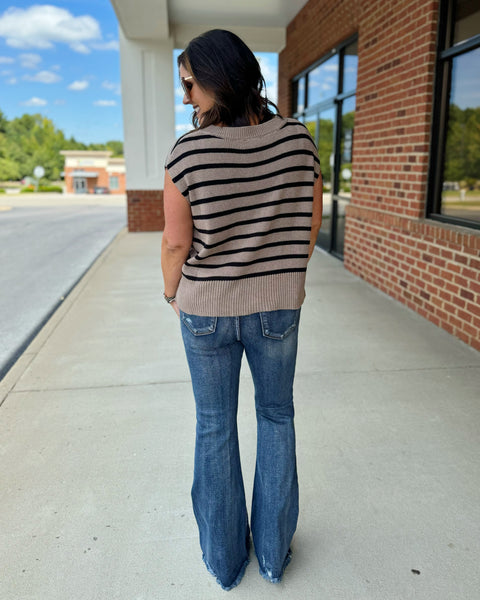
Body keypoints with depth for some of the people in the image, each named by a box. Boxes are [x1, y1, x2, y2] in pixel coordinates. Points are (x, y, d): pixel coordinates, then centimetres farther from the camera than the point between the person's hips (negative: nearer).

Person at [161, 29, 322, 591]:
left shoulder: (187, 153, -17)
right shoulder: (297, 139, -8)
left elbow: (176, 242, -12)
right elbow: (311, 225, 1)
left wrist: (173, 294, 8)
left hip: (206, 310, -1)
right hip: (277, 308, 2)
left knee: (215, 427, 17)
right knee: (276, 417, 21)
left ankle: (223, 559, 34)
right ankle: (274, 551, 34)